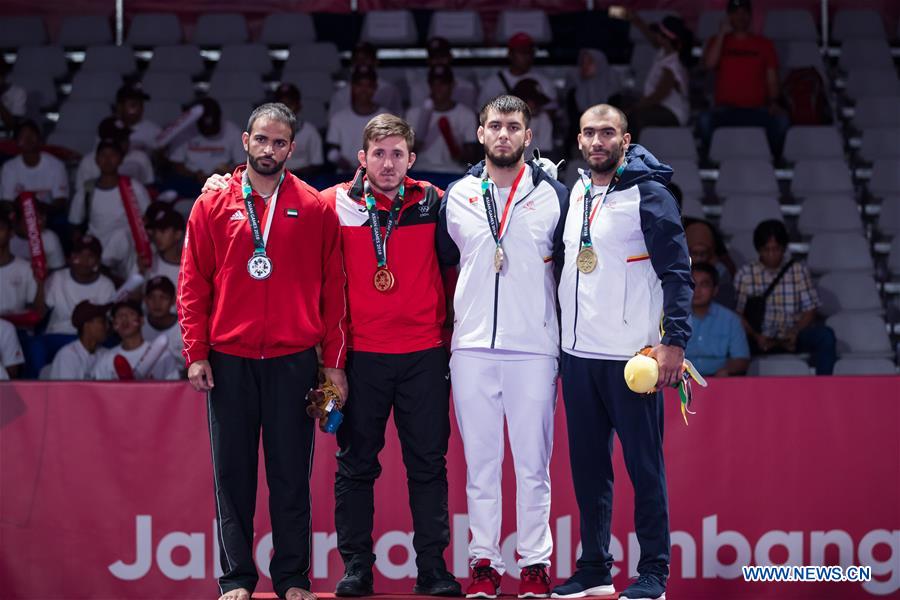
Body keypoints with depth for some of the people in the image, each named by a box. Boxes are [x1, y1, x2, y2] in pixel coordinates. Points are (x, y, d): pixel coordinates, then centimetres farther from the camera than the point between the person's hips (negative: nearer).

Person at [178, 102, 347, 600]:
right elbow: (193, 285, 5)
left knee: (291, 475, 2)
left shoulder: (315, 209, 5)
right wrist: (196, 353, -3)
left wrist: (333, 360, 1)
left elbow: (333, 288, 5)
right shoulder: (213, 206, 6)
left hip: (293, 362, 0)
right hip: (228, 361, 1)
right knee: (233, 474, 3)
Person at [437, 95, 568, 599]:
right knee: (480, 459, 3)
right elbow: (440, 262, 18)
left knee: (533, 461, -1)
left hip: (534, 348, -2)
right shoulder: (457, 197, 9)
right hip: (471, 348, 2)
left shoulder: (553, 195, 4)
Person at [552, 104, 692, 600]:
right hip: (578, 354, 6)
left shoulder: (648, 195, -6)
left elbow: (676, 272, -9)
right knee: (588, 467, 10)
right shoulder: (574, 193, 12)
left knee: (644, 465, -2)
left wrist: (674, 340, -17)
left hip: (631, 355, -6)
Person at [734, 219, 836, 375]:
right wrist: (755, 336, -18)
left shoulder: (799, 270, 9)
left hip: (792, 338, 2)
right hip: (760, 338, -1)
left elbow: (809, 310, 7)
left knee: (825, 334, -27)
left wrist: (795, 332, -13)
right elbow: (737, 314, -1)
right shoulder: (745, 274, 5)